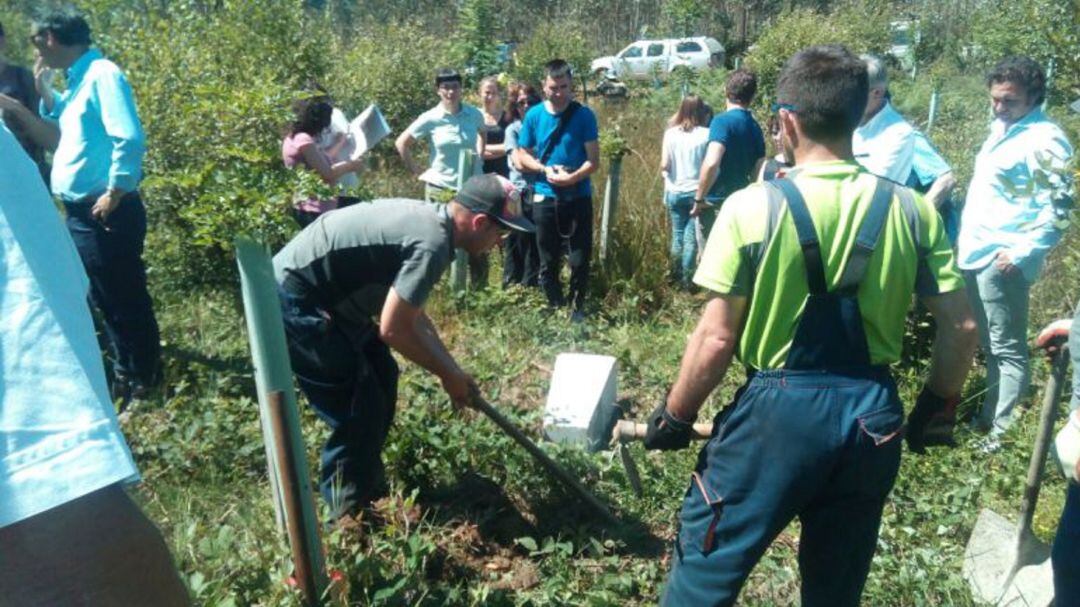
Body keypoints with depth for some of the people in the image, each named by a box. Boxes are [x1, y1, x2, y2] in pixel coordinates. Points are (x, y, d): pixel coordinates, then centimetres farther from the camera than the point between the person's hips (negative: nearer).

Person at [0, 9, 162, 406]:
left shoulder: (102, 74, -11)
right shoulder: (77, 80, 17)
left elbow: (129, 139, -21)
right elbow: (60, 137, 25)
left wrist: (114, 194, -20)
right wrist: (45, 93, 16)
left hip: (105, 212, -10)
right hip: (80, 212, 10)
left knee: (125, 300, -2)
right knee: (105, 300, 16)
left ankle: (144, 382, 9)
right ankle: (124, 377, 28)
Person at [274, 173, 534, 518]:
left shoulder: (428, 221, 7)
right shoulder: (432, 243, -24)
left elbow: (410, 314, 15)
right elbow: (393, 329, -23)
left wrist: (453, 370, 15)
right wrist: (448, 374, -8)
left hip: (320, 294, 10)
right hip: (293, 302, -10)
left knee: (381, 378, 16)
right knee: (357, 410, -4)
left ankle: (368, 488, 30)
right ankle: (350, 516, 13)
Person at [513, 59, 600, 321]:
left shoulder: (584, 115, -6)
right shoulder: (534, 115, 0)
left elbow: (593, 160, -8)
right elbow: (520, 156, 6)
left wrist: (573, 177, -25)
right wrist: (545, 169, -12)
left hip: (578, 198, -2)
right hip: (545, 198, 2)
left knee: (580, 260, 2)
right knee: (548, 261, 10)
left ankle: (577, 309, 20)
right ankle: (555, 308, 26)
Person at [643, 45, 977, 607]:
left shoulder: (754, 206, -14)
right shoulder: (910, 209, -2)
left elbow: (716, 339, -13)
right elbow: (960, 327, 3)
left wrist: (674, 416, 1)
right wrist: (938, 407, 19)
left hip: (777, 410, -4)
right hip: (874, 417, 5)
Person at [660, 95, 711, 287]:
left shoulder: (671, 133, -2)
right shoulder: (706, 134, -6)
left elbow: (664, 165, -6)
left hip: (675, 192, 2)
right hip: (697, 192, -2)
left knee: (677, 236, 13)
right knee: (691, 238, 4)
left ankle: (676, 278, 18)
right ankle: (687, 280, 6)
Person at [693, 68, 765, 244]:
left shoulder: (722, 121, -13)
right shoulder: (755, 127, 9)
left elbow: (711, 163, -26)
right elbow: (758, 172, 12)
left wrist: (699, 198, -16)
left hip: (716, 203, -7)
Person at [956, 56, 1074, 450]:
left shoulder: (1045, 140, -12)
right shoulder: (1001, 129, 15)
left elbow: (1057, 208, -16)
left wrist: (1023, 253, -20)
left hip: (1002, 260, -9)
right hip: (975, 254, 9)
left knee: (1007, 349, -2)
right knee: (989, 345, 17)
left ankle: (1002, 433, 5)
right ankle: (988, 416, 29)